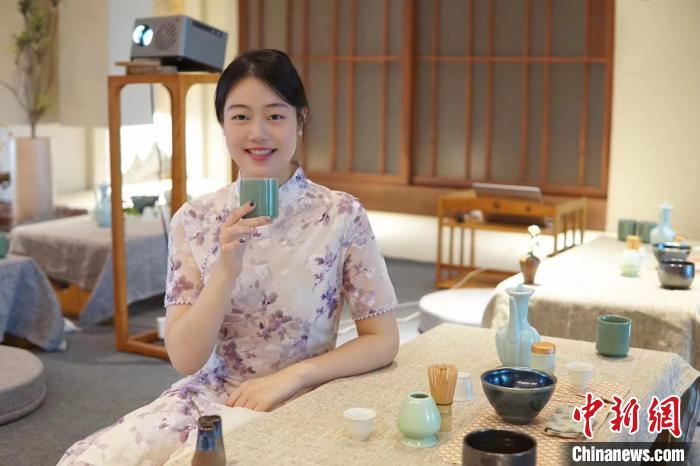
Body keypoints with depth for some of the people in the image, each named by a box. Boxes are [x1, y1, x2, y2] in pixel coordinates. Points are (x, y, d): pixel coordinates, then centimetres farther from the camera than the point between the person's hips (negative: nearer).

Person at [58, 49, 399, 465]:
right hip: (206, 395, 3)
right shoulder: (194, 221, -3)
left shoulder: (343, 217, -9)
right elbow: (185, 359, -8)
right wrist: (226, 271, -23)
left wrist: (291, 376, -17)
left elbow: (383, 340, -4)